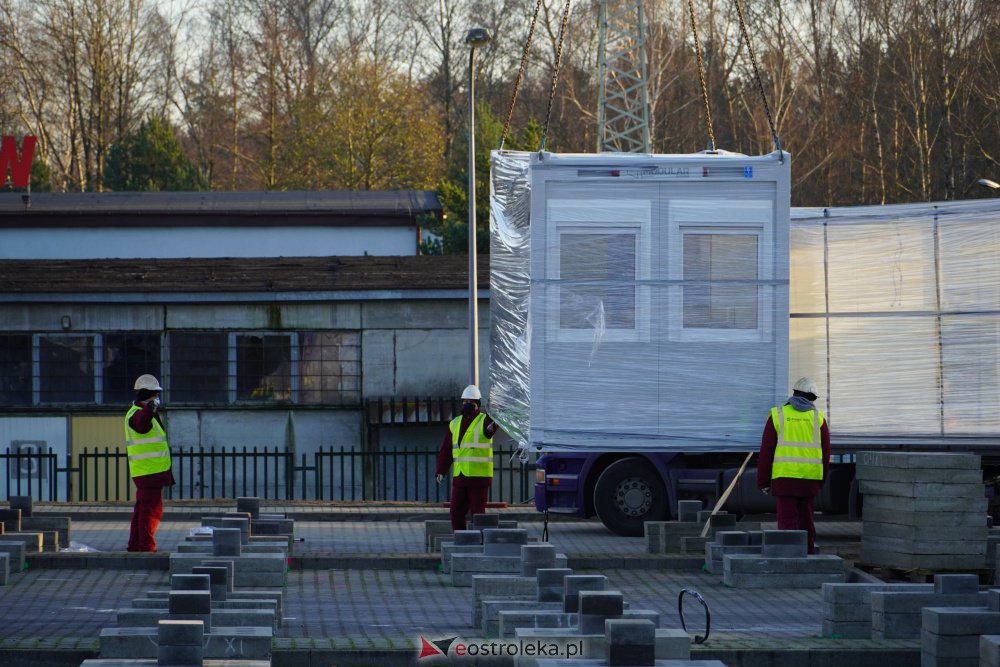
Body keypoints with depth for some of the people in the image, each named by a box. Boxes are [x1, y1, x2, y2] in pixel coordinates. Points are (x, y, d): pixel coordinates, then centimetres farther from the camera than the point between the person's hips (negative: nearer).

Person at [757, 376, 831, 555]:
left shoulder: (778, 415, 3)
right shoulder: (818, 418, 7)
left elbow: (766, 452, 2)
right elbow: (825, 453, 8)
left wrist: (763, 481, 7)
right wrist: (821, 482, 17)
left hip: (784, 475, -2)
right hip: (810, 478, 2)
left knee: (788, 520, -3)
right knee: (805, 519, 14)